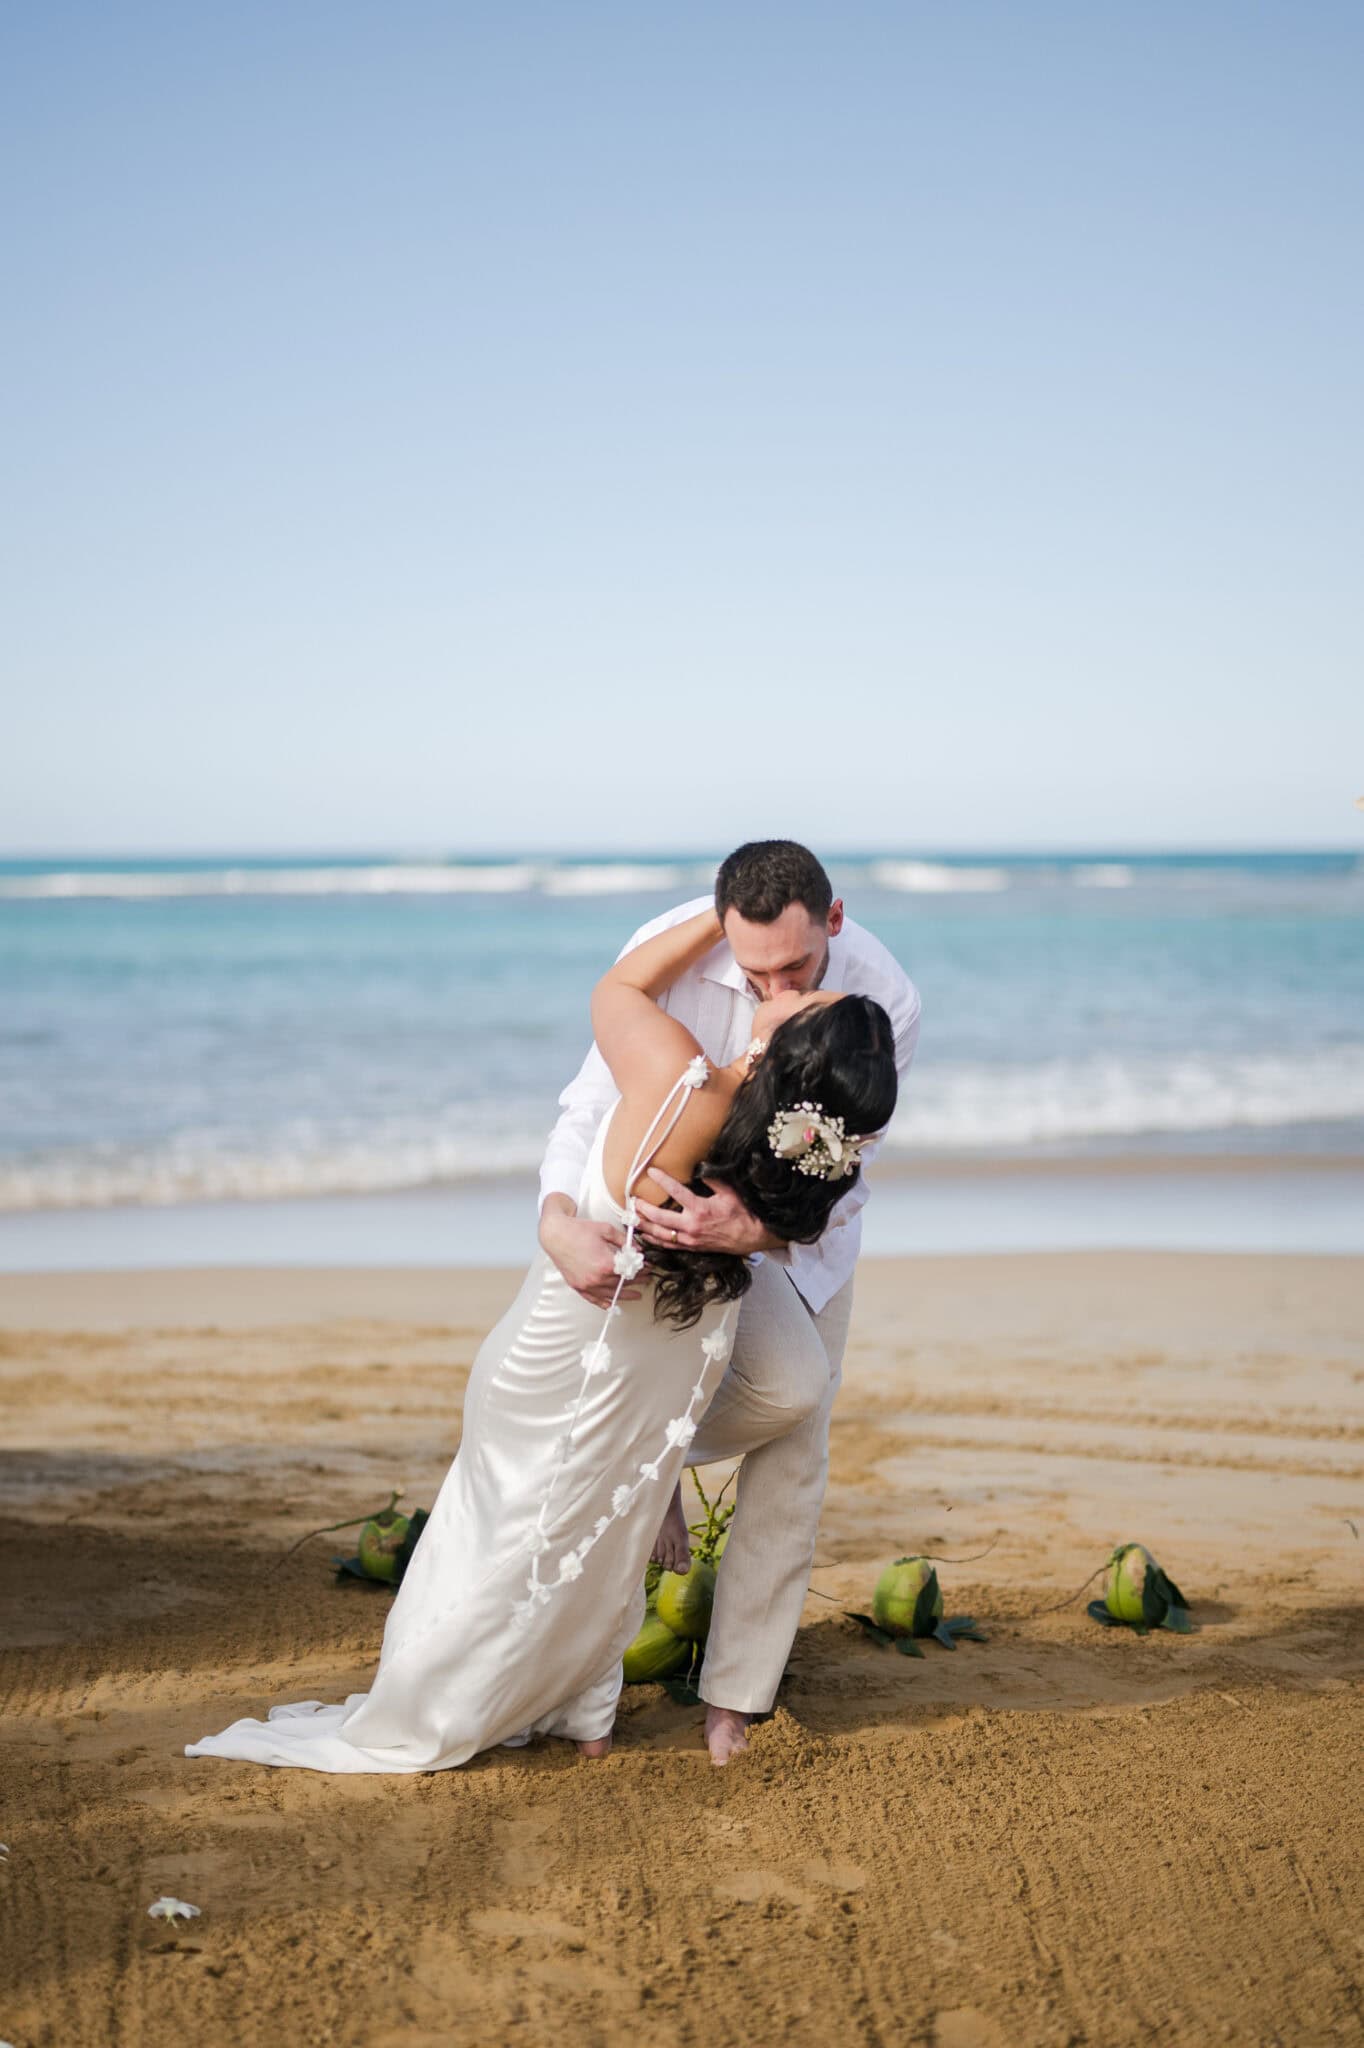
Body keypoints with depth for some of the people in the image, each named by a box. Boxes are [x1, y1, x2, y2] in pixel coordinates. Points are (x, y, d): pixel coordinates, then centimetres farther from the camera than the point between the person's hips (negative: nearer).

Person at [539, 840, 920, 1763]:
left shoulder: (886, 1004, -30)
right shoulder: (671, 954, -32)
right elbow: (593, 1105, -27)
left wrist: (751, 1231, -51)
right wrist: (560, 1220, -48)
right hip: (690, 1194, -2)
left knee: (794, 1464, 2)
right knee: (789, 1381, -27)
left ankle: (736, 1695, 15)